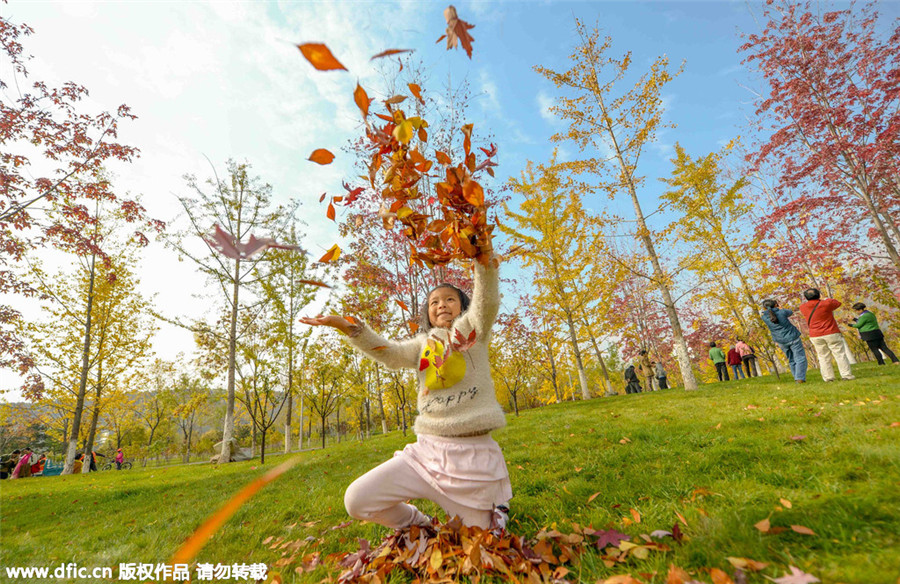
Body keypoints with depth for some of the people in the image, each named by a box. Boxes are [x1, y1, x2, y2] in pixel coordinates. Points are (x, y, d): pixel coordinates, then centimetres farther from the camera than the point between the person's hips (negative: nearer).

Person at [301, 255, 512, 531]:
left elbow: (487, 302, -18)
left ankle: (495, 506, 42)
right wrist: (349, 327, -21)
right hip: (427, 450, 4)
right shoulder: (423, 343, 11)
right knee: (357, 500, -3)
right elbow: (391, 354, -7)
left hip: (473, 453, -3)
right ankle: (421, 526, 24)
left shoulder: (472, 328, 2)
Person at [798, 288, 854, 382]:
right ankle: (846, 375, 4)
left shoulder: (803, 307, -1)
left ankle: (828, 377, 7)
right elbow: (838, 303, 11)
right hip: (831, 334, -2)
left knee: (823, 357, 8)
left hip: (815, 337, 2)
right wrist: (824, 299, 17)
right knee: (840, 354, 6)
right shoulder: (826, 304, -9)